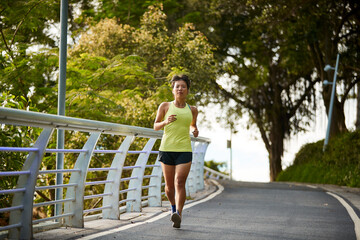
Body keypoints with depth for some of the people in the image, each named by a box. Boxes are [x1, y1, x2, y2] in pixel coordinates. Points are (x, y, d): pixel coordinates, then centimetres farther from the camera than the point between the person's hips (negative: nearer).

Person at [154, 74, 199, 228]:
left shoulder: (192, 110, 11)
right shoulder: (165, 106, 6)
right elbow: (155, 126, 11)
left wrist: (194, 131, 5)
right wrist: (165, 122, -10)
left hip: (184, 150, 0)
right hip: (167, 149, 0)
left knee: (179, 182, -17)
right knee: (169, 185, 8)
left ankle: (178, 215, -25)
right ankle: (173, 206, 37)